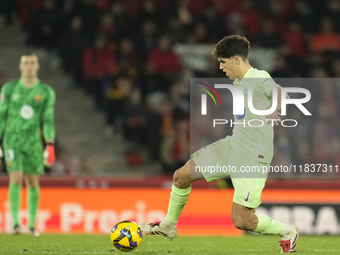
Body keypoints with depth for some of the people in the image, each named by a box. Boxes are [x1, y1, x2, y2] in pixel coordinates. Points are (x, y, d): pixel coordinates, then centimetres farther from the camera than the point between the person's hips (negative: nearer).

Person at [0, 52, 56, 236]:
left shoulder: (46, 92, 3)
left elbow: (48, 120, 1)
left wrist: (50, 145, -9)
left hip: (34, 143, 1)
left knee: (33, 184, 4)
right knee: (15, 180, -14)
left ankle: (32, 225, 13)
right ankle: (15, 223, -13)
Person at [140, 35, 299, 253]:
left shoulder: (259, 78, -17)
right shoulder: (237, 83, 10)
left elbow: (281, 95, -36)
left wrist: (276, 112, -49)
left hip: (253, 158, -9)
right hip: (231, 147, 9)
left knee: (241, 221, -12)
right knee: (182, 176, 8)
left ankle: (287, 232, 14)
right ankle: (168, 225, 31)